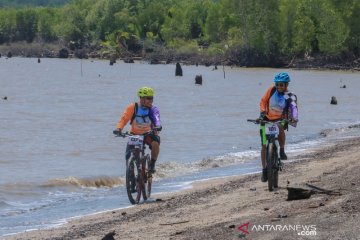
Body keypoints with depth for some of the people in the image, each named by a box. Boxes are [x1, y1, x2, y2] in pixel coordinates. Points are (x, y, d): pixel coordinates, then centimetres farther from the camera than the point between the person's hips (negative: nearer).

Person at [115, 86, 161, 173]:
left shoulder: (153, 109, -12)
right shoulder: (132, 107, -11)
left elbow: (156, 119, -29)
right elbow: (124, 119, -16)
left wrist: (158, 126, -52)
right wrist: (119, 128, -35)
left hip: (148, 134, 0)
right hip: (135, 134, 0)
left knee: (155, 143, -32)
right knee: (128, 156, -15)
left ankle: (152, 165, -12)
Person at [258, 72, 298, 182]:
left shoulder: (290, 96, -14)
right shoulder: (271, 90, -8)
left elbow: (293, 108, -30)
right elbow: (263, 101, 0)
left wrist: (294, 118, -49)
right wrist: (262, 112, -15)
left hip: (280, 119, -2)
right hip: (266, 119, 2)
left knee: (280, 129, -38)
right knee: (264, 145, -1)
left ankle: (282, 151, -14)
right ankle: (264, 169, 12)